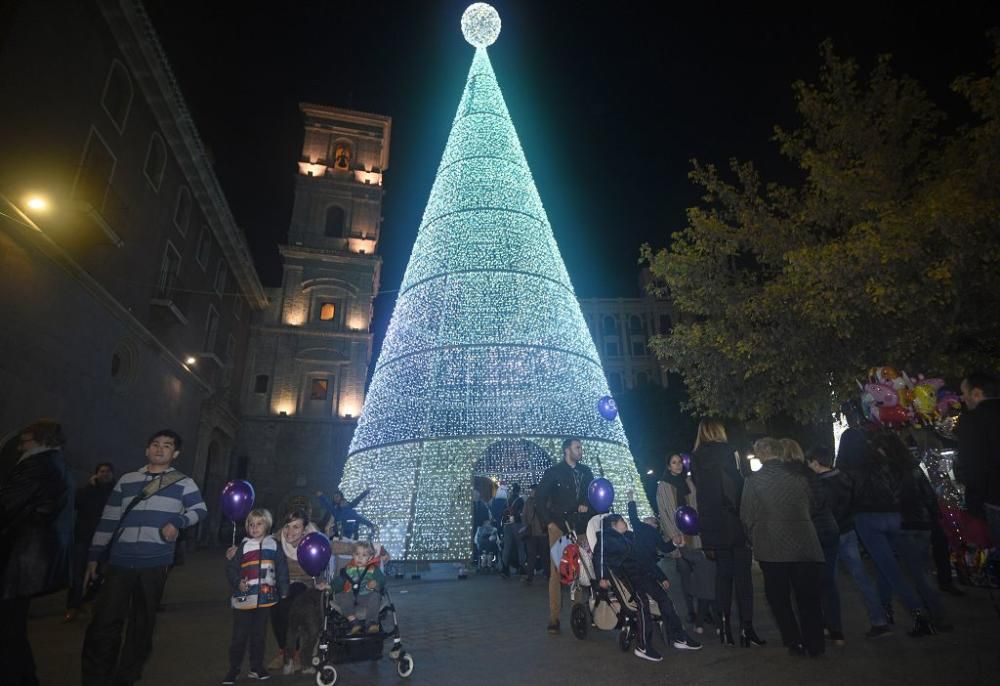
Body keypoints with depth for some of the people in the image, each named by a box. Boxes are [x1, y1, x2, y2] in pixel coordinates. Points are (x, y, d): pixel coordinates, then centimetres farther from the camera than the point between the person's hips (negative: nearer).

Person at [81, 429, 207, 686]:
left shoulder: (183, 483, 5)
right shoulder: (127, 480, 11)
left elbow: (200, 509, 5)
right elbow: (108, 520, 11)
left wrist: (177, 522, -13)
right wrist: (94, 557, 9)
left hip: (155, 563, -1)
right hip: (119, 562, 1)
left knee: (142, 622, 9)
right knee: (104, 622, -3)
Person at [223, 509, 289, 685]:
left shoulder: (274, 545, 1)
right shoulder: (243, 546, -1)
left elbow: (282, 570, 5)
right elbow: (231, 568, -1)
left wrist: (284, 592, 3)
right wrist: (238, 583, -17)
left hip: (266, 598, 2)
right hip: (244, 598, -1)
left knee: (259, 634, 13)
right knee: (239, 635, 5)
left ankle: (257, 667, 27)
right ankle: (233, 670, 19)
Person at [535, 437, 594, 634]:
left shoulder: (586, 472, 14)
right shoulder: (553, 472, 2)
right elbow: (539, 499, 0)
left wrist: (587, 505, 1)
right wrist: (549, 522, -6)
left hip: (581, 528, 4)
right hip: (559, 527, -3)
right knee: (557, 572, -6)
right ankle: (554, 619, -1)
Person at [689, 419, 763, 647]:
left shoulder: (696, 459, 6)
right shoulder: (728, 452, -6)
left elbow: (699, 489, 8)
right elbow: (738, 485, -10)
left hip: (713, 527, 4)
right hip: (734, 524, -4)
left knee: (723, 575, 13)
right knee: (743, 575, 3)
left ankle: (725, 627, 15)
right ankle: (746, 628, 2)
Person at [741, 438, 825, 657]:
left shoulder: (753, 481, -5)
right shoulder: (798, 476, -1)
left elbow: (747, 517, -2)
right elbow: (810, 509, 10)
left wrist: (756, 541, 13)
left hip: (771, 548, -2)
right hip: (804, 546, 2)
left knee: (779, 598, 13)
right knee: (808, 597, 13)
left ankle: (794, 643, 16)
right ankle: (814, 645, 18)